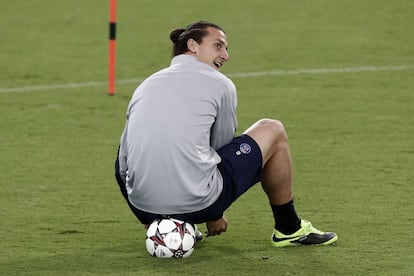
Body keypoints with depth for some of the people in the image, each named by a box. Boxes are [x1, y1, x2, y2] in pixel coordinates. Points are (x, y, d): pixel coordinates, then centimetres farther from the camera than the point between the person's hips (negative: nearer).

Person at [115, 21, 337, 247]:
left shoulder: (145, 85, 16)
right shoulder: (220, 85, 4)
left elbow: (124, 166, 17)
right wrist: (215, 214, 27)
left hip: (143, 208, 4)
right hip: (195, 205, -4)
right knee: (273, 131, 17)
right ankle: (289, 228, 30)